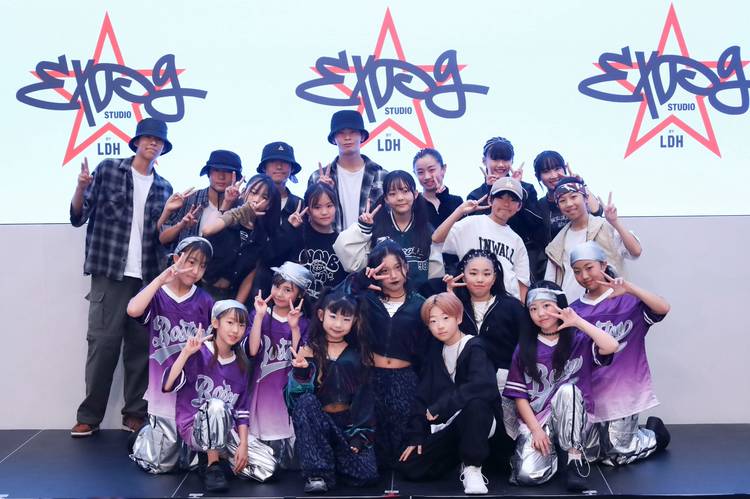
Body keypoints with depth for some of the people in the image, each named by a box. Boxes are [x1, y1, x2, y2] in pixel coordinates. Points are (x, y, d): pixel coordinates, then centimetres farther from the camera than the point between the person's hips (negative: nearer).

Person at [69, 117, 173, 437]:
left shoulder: (164, 188, 14)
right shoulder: (109, 169, 5)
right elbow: (78, 218, 1)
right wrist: (81, 187, -17)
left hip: (147, 277, 3)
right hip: (110, 272, -3)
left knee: (141, 345, 3)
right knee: (103, 343, -6)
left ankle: (135, 414, 11)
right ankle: (89, 415, 4)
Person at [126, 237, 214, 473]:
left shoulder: (204, 300, 2)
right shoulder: (156, 294, -3)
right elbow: (133, 310, -26)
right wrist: (161, 279, -25)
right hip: (165, 388, -2)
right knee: (158, 463, 0)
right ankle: (144, 435, 32)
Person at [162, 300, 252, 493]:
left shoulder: (240, 364, 5)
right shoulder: (198, 353, -12)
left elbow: (241, 409, 5)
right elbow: (167, 385, -24)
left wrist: (243, 444, -6)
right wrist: (186, 352, -31)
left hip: (225, 430, 6)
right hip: (194, 427, -5)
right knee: (216, 405, -38)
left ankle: (213, 454, 14)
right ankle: (212, 465, -15)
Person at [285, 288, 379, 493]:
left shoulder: (358, 354, 5)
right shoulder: (310, 350, -1)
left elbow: (364, 396, 5)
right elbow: (297, 394, -10)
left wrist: (360, 435, -5)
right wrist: (301, 371, -31)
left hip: (349, 422, 1)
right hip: (316, 420, -1)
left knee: (366, 474, -22)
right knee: (306, 401, -33)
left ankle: (333, 458, 11)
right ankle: (318, 472, -22)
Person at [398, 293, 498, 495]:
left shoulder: (474, 347, -12)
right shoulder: (435, 351, 7)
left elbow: (482, 385, -32)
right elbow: (422, 395, 6)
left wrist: (440, 407, -29)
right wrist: (415, 436, -2)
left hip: (476, 418, -6)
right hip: (445, 426, 6)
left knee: (475, 401, -40)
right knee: (409, 467, -10)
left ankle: (472, 467, -20)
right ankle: (461, 453, 13)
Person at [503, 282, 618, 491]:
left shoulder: (579, 340, 2)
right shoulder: (524, 347, 5)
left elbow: (611, 347, -20)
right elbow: (519, 395, 1)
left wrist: (578, 322, -13)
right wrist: (536, 430, -11)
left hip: (574, 421, -1)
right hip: (535, 420, 1)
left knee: (566, 389, -34)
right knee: (528, 474, -26)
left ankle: (575, 458, -19)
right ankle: (550, 452, 9)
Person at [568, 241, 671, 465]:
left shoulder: (627, 299, -6)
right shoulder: (574, 310, 3)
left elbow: (663, 308, -24)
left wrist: (629, 288, -31)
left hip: (623, 389, -4)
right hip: (592, 393, 4)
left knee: (617, 455, 2)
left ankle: (654, 433, 31)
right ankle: (641, 433, 37)